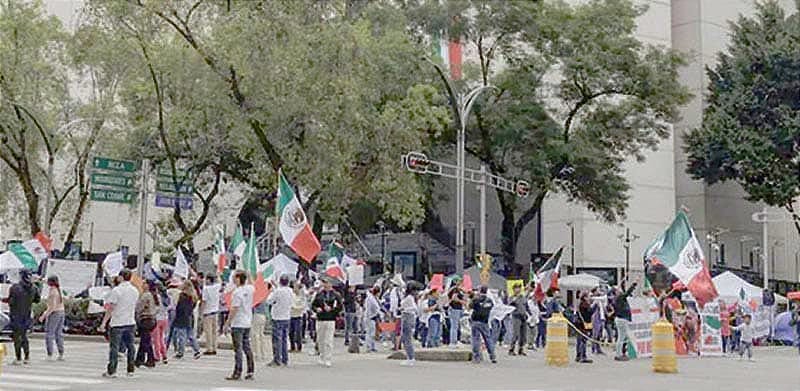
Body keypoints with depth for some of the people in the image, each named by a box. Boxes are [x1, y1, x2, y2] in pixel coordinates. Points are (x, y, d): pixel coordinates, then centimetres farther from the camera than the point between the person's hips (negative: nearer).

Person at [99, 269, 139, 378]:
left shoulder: (116, 290, -11)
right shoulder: (135, 291, 7)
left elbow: (110, 308, -13)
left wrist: (103, 323, -10)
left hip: (117, 323, -5)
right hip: (131, 323, 5)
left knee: (114, 347, 0)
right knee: (130, 347, 8)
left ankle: (111, 371, 2)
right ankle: (130, 370, 10)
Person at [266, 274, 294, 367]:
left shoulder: (277, 291, -17)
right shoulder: (290, 291, 1)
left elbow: (269, 301, -9)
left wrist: (271, 293, 8)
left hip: (278, 318, -6)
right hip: (287, 317, 6)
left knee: (277, 339, -2)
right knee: (284, 339, 12)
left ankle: (277, 360, -3)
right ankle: (285, 360, 15)